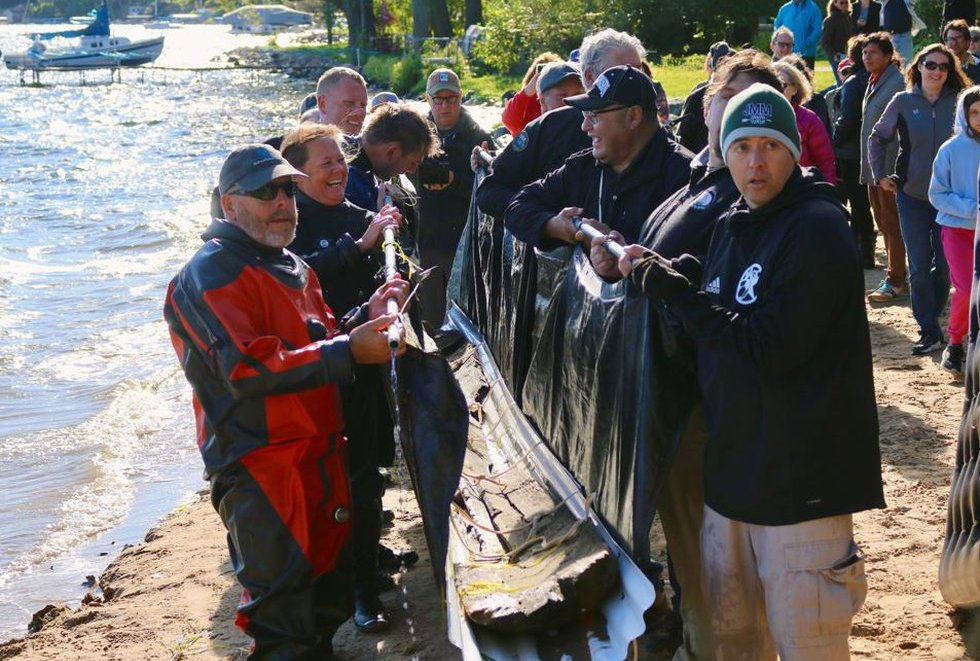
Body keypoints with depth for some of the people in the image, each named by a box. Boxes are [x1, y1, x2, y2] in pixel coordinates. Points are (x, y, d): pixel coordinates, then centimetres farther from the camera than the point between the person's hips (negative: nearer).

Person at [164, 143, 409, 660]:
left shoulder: (293, 269, 19)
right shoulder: (212, 274, -12)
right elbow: (247, 367, -24)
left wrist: (365, 318, 7)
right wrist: (349, 351, -27)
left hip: (321, 459, 9)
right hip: (260, 471, -9)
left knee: (330, 597, 18)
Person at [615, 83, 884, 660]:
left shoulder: (818, 228, -14)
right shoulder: (732, 227, 12)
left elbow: (768, 347, -21)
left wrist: (673, 289, -16)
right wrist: (663, 278, 1)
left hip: (800, 476, -8)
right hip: (733, 463, 8)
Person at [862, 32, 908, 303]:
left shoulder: (898, 83, -13)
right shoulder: (872, 82, 14)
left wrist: (892, 169, -20)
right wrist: (867, 164, 17)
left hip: (889, 166, -9)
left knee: (892, 223, -3)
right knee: (883, 222, 14)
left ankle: (895, 282, 3)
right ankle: (894, 275, 23)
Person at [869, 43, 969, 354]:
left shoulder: (958, 102, -3)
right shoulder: (903, 102, -1)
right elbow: (877, 138, 11)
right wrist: (880, 175, 6)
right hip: (912, 194, 0)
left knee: (944, 264, 5)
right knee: (919, 266, -1)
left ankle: (930, 321, 23)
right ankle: (929, 331, 4)